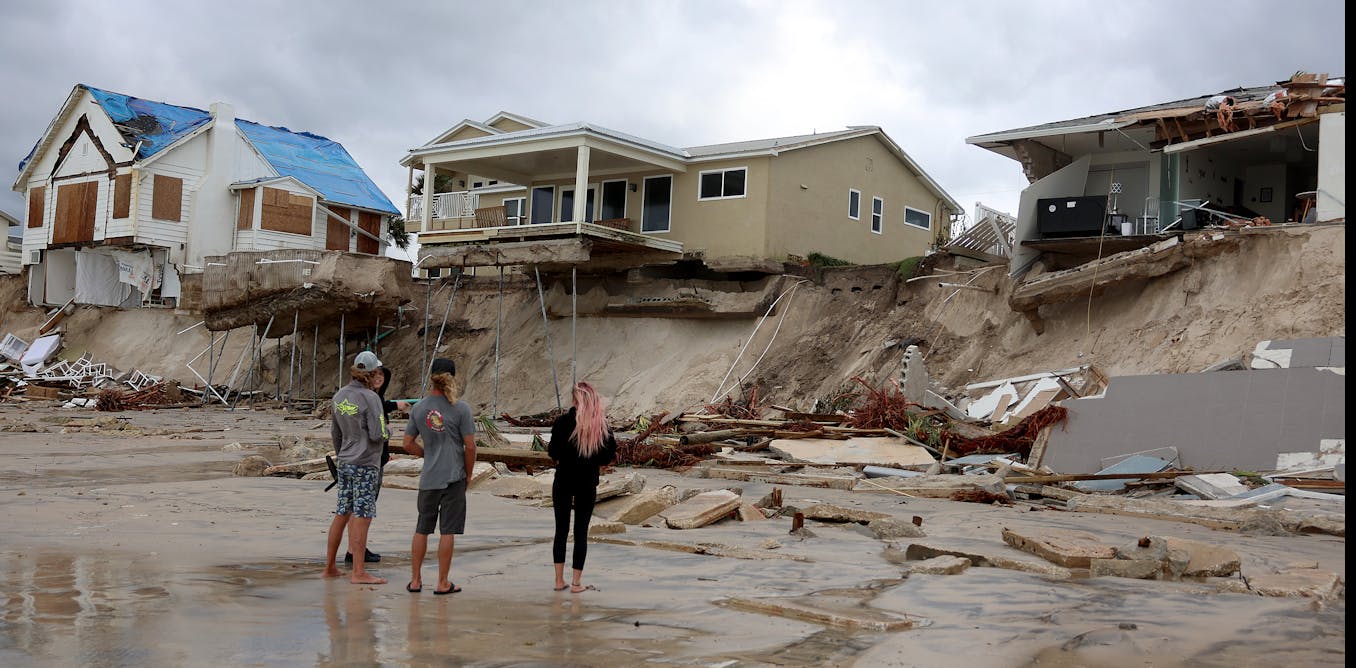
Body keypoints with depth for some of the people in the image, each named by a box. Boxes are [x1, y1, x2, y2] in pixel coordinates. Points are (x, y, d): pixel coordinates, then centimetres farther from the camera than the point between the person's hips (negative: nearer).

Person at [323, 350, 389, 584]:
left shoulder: (340, 396, 8)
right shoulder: (370, 398, -14)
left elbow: (335, 433, 15)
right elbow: (378, 435, -18)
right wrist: (386, 430, 4)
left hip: (345, 463, 8)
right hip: (365, 465, -7)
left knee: (342, 515, 14)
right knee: (362, 516, -4)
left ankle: (330, 566, 21)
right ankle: (359, 572, -3)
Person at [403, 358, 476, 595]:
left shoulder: (418, 408, 2)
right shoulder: (460, 409, -9)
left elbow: (408, 444, 6)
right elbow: (470, 446, -8)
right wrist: (468, 474, 4)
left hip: (428, 479, 3)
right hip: (454, 477, -3)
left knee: (421, 529, 14)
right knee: (447, 531, 3)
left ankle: (415, 580, 20)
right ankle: (443, 583, 9)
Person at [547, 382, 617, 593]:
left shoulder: (563, 422, -11)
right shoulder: (601, 425, -6)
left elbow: (553, 452, -9)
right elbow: (607, 457, -3)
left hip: (563, 481, 0)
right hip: (588, 483, 1)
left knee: (561, 530, 11)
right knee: (581, 532, 8)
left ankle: (559, 580, 12)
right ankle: (576, 582, 8)